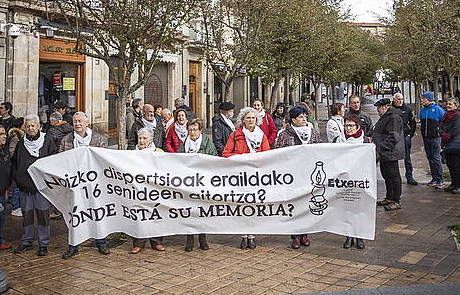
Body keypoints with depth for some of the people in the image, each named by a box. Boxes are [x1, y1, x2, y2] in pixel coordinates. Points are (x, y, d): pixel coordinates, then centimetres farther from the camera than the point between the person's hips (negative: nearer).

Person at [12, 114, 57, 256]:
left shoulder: (47, 142, 0)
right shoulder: (21, 144, 11)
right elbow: (14, 163, 19)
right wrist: (17, 178, 8)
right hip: (25, 186, 4)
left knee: (43, 215, 0)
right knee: (27, 215, 10)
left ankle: (43, 244, 10)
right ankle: (27, 242, 24)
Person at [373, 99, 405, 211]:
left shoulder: (394, 117, -16)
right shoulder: (385, 117, 19)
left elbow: (393, 137, -22)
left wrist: (382, 147, -23)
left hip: (390, 153, -11)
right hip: (384, 153, 11)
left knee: (393, 176, -4)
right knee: (386, 176, 17)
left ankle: (396, 201, 2)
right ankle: (389, 198, 28)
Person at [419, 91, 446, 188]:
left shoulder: (437, 109, -8)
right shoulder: (422, 110, 9)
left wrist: (439, 130, -5)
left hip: (435, 137, -6)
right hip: (425, 138, 6)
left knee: (436, 158, -7)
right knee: (430, 158, 11)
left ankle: (440, 180, -1)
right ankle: (434, 178, 19)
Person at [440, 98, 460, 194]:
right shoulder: (446, 116, 16)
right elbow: (442, 128, 16)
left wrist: (447, 137, -10)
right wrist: (443, 135, -2)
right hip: (447, 145, 8)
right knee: (450, 165, 12)